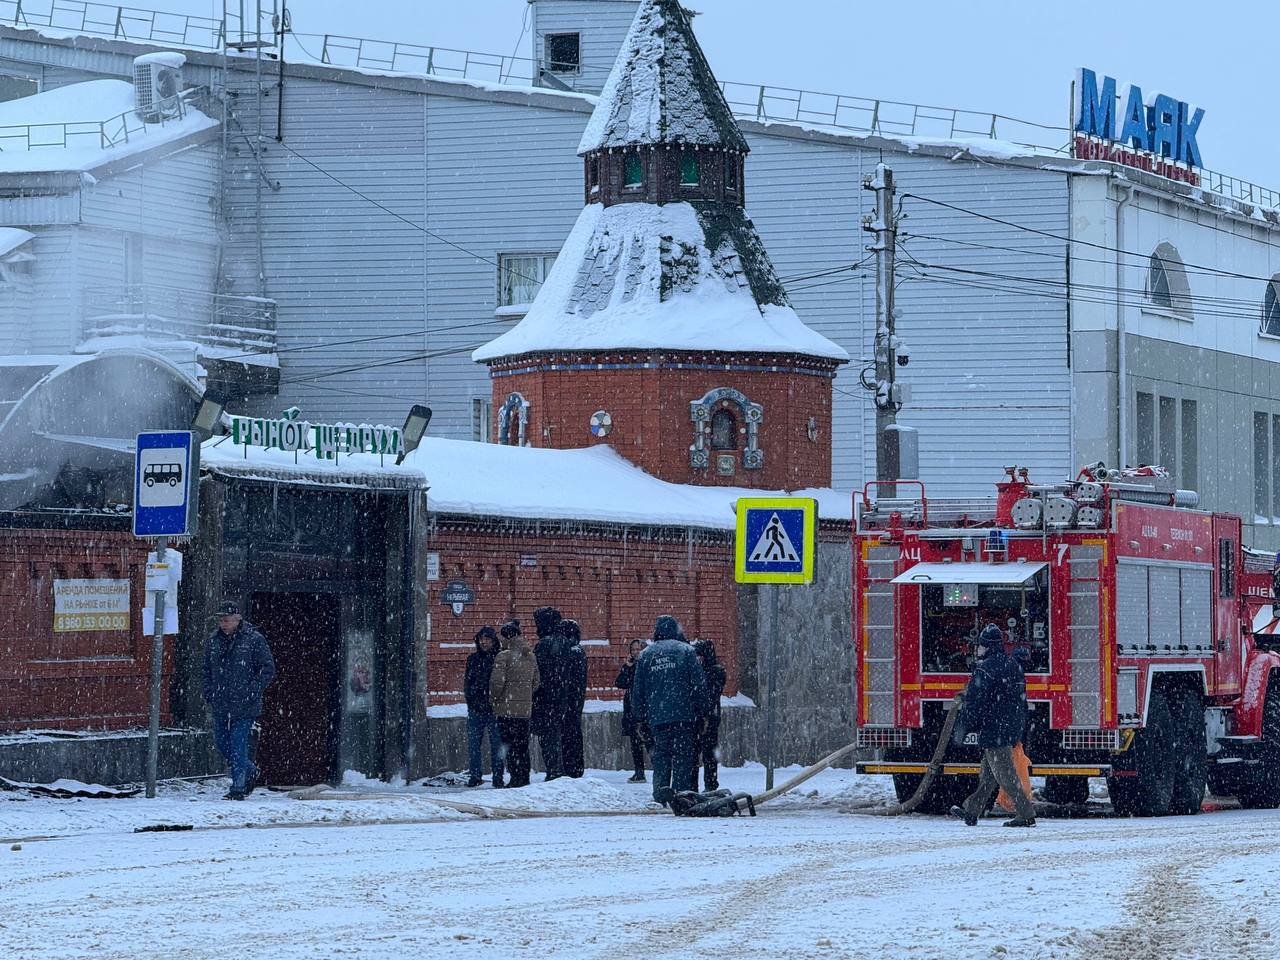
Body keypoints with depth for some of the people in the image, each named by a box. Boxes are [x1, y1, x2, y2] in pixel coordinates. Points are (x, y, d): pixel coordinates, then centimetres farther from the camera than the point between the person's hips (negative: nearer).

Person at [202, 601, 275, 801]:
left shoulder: (254, 640, -7)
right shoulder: (214, 641, 10)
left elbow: (268, 670, -5)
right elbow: (207, 670, 22)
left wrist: (252, 692, -12)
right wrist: (209, 693, 8)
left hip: (244, 707, -6)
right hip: (220, 705, 6)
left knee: (238, 745, -8)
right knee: (221, 743, 11)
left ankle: (239, 787, -1)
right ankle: (251, 772, 30)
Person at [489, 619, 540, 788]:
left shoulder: (503, 657, -13)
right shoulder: (531, 657, 8)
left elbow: (497, 682, -17)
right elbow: (536, 682, 13)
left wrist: (493, 699, -2)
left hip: (506, 708, -6)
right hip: (525, 707, 6)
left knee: (509, 743, -2)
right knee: (522, 744, 13)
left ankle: (516, 777, -7)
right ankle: (524, 777, 15)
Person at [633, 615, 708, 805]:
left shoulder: (645, 655, 11)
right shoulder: (685, 651, 2)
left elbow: (638, 692, 12)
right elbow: (699, 684, -2)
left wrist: (643, 717, 18)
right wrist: (701, 711, 5)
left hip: (657, 718, 2)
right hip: (683, 715, -2)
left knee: (660, 756, 8)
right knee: (683, 756, 1)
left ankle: (660, 789, -12)